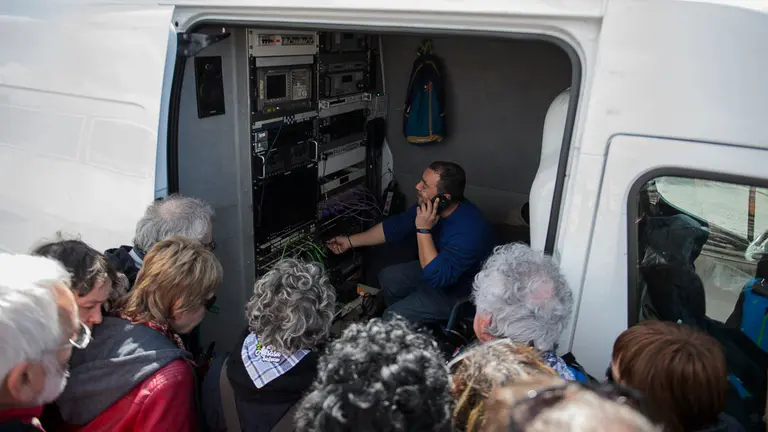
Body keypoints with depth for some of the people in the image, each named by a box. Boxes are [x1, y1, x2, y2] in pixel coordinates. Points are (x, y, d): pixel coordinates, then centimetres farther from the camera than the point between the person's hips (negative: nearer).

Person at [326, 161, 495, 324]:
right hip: (438, 269, 8)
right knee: (387, 277, 17)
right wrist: (349, 242, 2)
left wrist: (423, 230, -37)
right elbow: (395, 226, 1)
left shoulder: (469, 229, -37)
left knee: (392, 318, -14)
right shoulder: (429, 206, -11)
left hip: (456, 292, -8)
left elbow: (436, 277, -39)